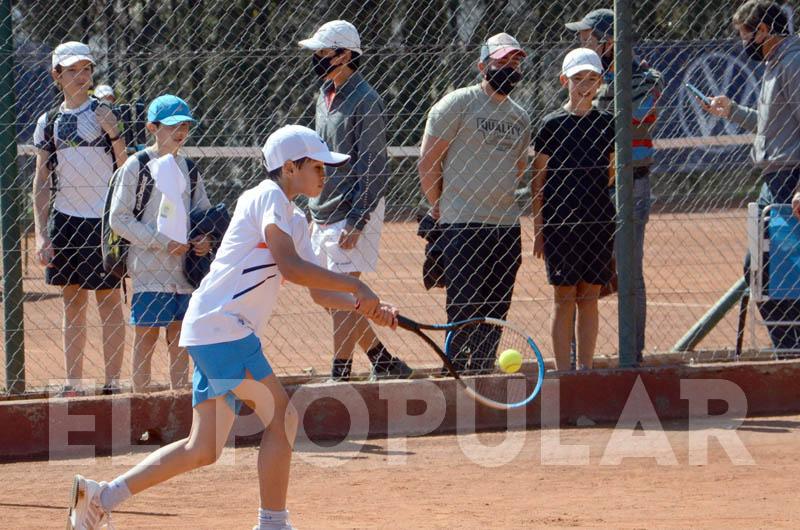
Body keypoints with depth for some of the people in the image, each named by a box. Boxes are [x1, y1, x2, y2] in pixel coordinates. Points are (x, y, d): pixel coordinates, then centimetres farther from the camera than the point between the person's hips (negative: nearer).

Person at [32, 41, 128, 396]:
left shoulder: (104, 114, -3)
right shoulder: (49, 122, 8)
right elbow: (42, 182, 8)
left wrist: (112, 133, -21)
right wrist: (41, 235, 3)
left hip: (103, 220, -4)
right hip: (65, 219, 4)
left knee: (108, 300, -2)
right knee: (72, 301, 8)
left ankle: (112, 383, 2)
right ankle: (73, 383, 13)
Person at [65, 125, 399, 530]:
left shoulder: (293, 221, 22)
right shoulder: (268, 197, -8)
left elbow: (320, 292, 20)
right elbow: (291, 268, -20)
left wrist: (365, 308, 5)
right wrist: (355, 286, -16)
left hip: (209, 333, 10)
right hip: (222, 328, -10)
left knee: (203, 450, 8)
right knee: (281, 417, -9)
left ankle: (102, 496, 9)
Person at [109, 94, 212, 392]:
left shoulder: (187, 167, 12)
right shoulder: (137, 165, -5)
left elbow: (204, 211, 19)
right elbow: (119, 219, -9)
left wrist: (204, 240, -3)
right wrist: (162, 242, -16)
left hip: (185, 267, 5)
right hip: (150, 269, -5)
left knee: (181, 339, 7)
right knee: (146, 337, -2)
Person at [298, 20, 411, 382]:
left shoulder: (365, 102, -12)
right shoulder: (326, 96, 14)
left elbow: (373, 170, -16)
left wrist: (356, 222, -21)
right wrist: (315, 211, 18)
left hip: (353, 213, -9)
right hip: (324, 213, 9)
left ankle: (340, 376, -9)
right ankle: (384, 362, 21)